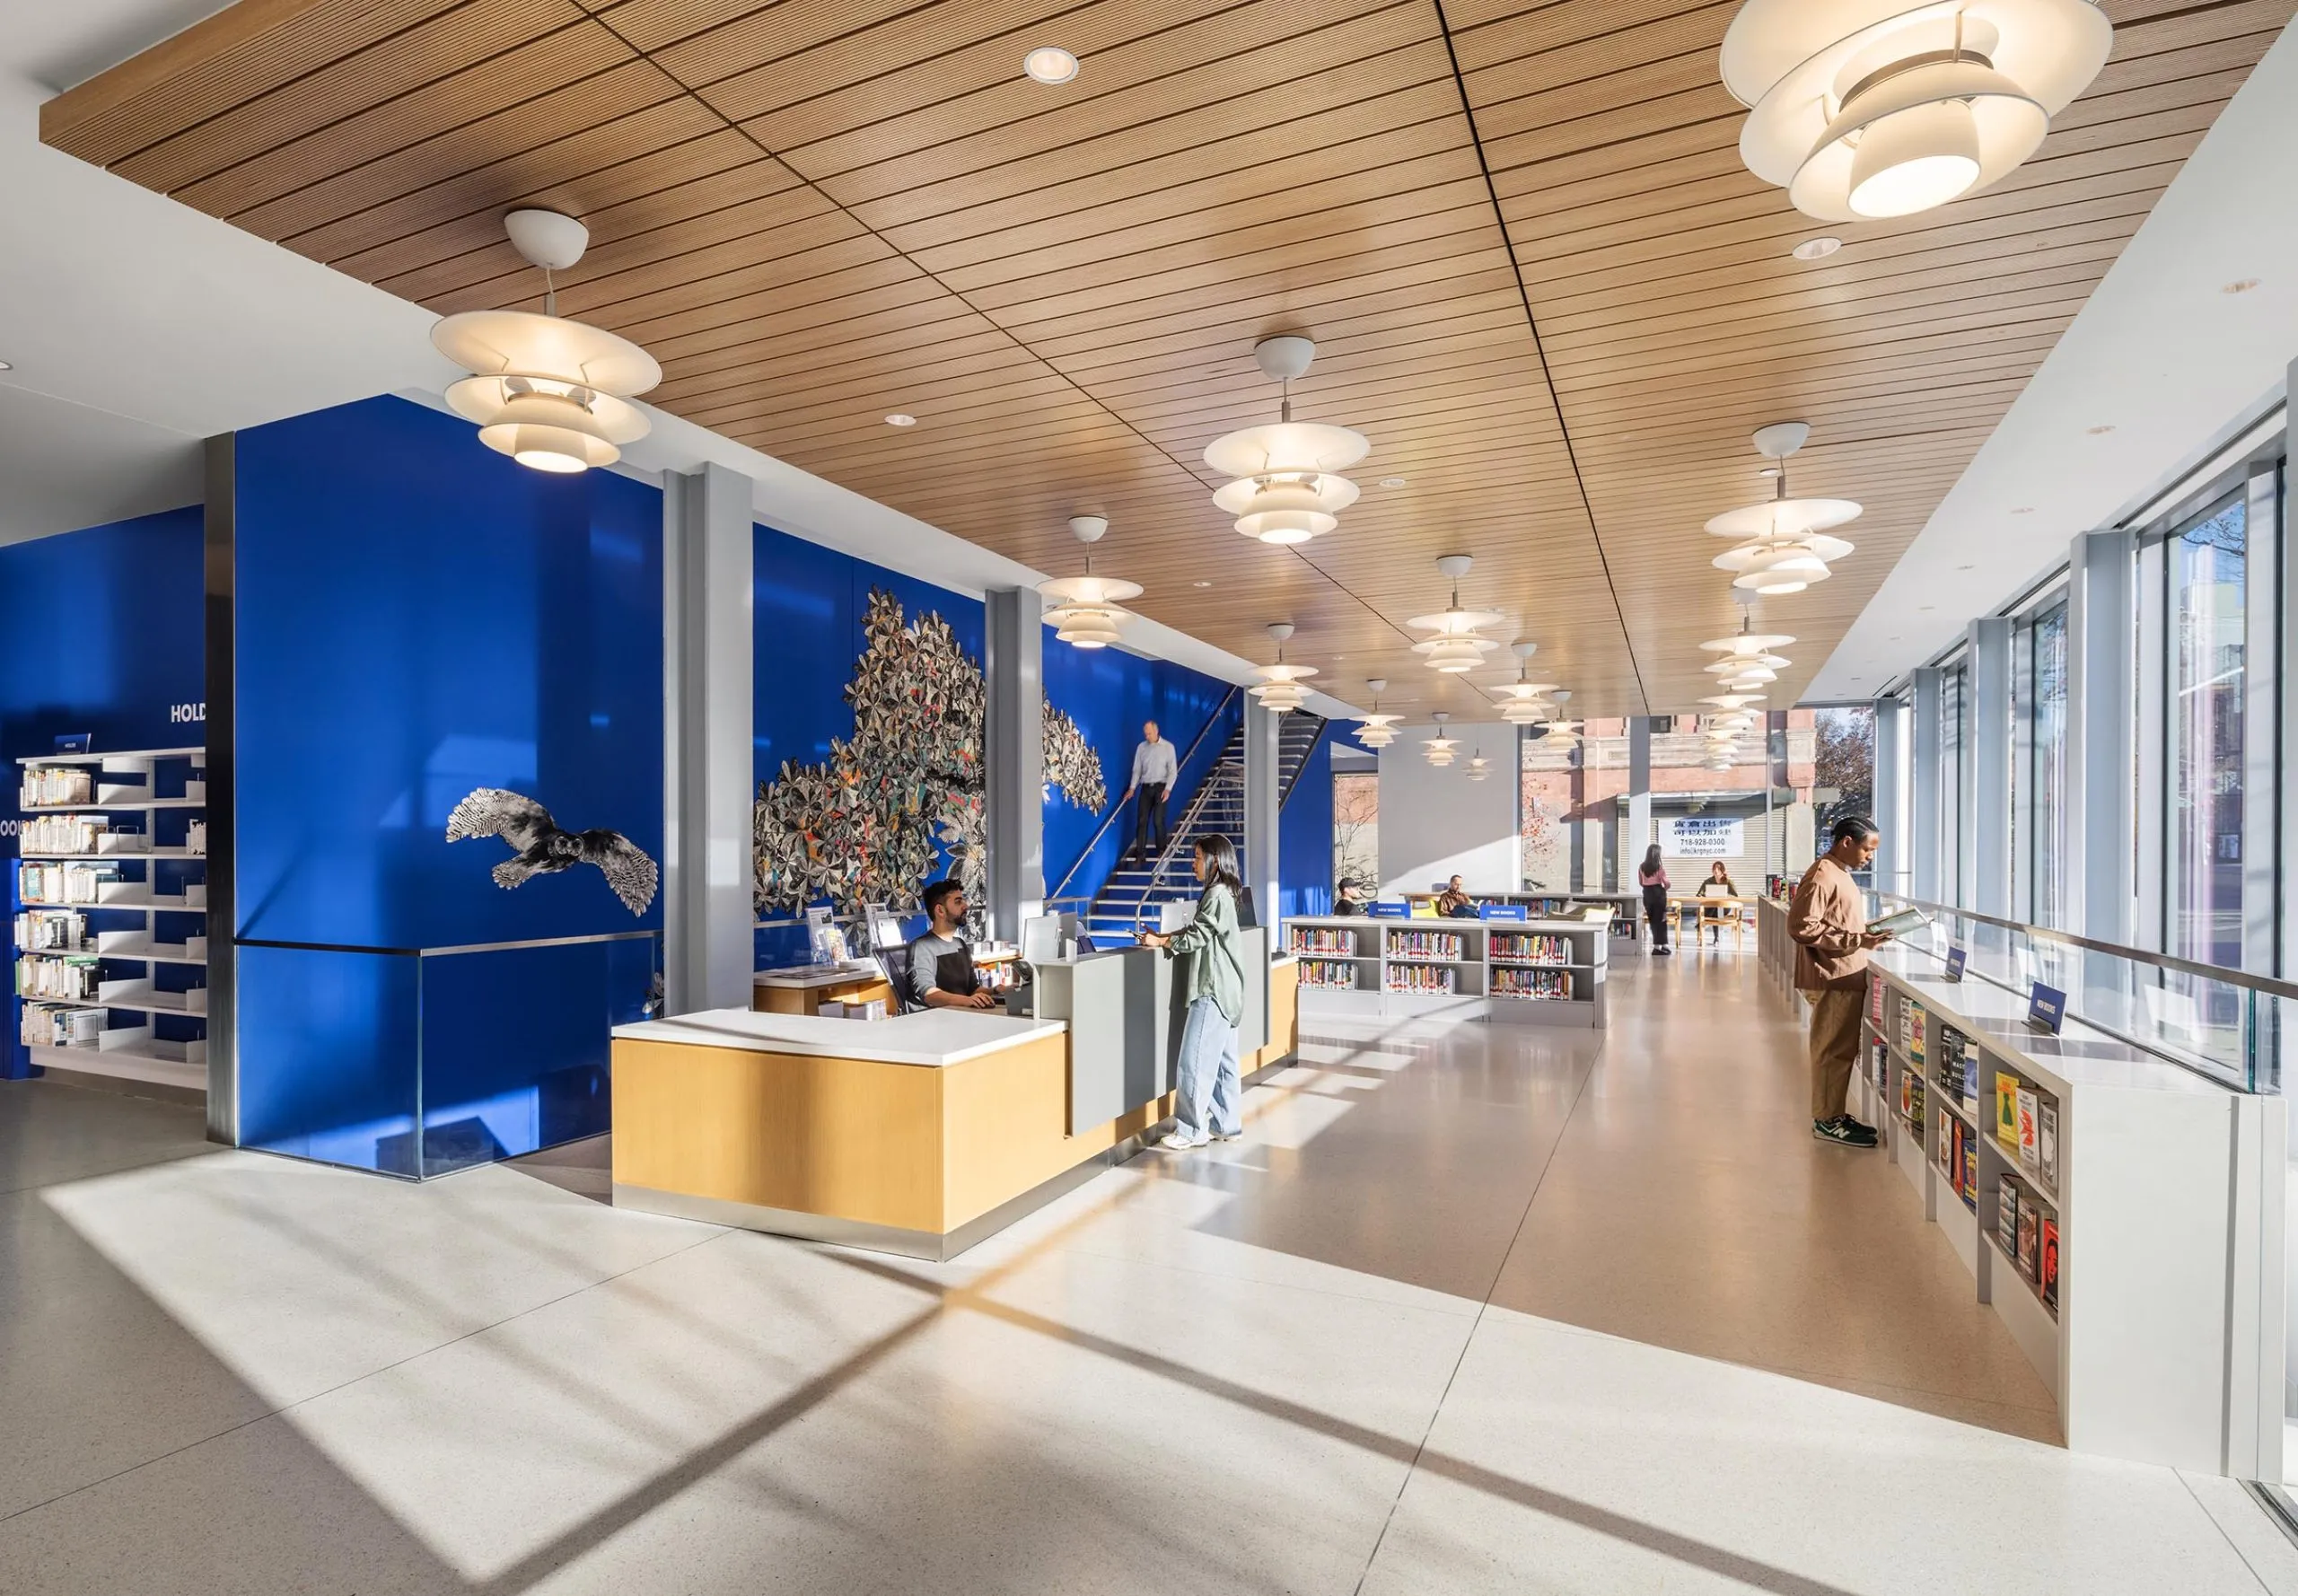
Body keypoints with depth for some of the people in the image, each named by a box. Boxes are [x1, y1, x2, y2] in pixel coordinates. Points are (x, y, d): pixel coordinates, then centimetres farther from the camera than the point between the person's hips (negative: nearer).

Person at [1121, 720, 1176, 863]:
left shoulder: (1168, 747, -2)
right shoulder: (1141, 747, 7)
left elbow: (1173, 771, -4)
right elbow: (1137, 769, 9)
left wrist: (1168, 789, -13)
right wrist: (1132, 788, 0)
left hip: (1160, 787, -3)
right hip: (1145, 787, 3)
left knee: (1158, 820, -5)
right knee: (1142, 820, -2)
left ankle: (1161, 851, 10)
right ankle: (1140, 852, 0)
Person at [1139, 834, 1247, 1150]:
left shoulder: (1216, 895, -16)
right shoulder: (1221, 893, 15)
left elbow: (1195, 938, -14)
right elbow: (1196, 931, 16)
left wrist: (1159, 942, -2)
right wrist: (1162, 936, 7)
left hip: (1214, 990, -10)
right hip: (1223, 989, 10)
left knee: (1196, 1061, -5)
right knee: (1222, 1060, 13)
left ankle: (1191, 1130, 2)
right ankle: (1227, 1124, 19)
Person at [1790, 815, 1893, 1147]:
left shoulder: (1840, 874, 15)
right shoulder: (1821, 876, -17)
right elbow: (1802, 926, -24)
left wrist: (1865, 933, 8)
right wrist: (1857, 940, -23)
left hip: (1846, 977, 10)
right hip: (1832, 979, -10)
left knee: (1843, 1049, 15)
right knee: (1833, 1050, -2)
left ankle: (1835, 1114, 24)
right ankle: (1827, 1121, 8)